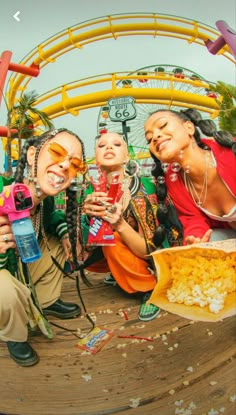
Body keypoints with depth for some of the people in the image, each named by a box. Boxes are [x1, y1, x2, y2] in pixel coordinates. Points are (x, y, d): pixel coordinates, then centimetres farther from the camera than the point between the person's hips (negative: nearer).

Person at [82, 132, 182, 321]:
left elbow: (147, 250, -23)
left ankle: (152, 288, -8)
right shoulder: (95, 191, -12)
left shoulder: (142, 192, -26)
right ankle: (118, 272, 13)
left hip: (152, 262, -5)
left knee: (112, 240, -30)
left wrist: (120, 224, -41)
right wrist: (88, 213, -30)